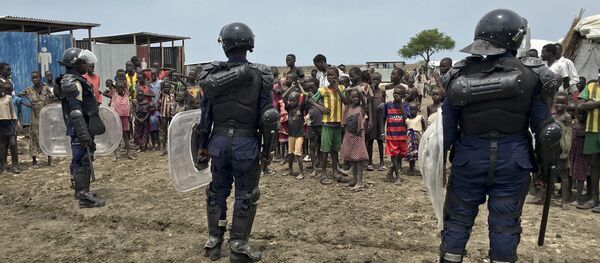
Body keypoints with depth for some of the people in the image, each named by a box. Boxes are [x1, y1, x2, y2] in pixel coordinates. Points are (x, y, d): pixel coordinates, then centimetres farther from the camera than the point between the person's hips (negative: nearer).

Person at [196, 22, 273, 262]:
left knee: (217, 191, 17)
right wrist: (267, 148, 1)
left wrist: (202, 144, 12)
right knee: (245, 195, 9)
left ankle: (213, 242, 28)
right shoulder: (259, 76, -8)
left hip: (218, 141, 3)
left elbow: (205, 113, 2)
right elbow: (266, 116, -8)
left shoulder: (212, 75, -2)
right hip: (246, 143, -3)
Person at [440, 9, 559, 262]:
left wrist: (441, 158, 9)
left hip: (469, 159, 1)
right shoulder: (530, 74, -10)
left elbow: (447, 127, -3)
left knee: (458, 218, 13)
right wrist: (548, 163, 10)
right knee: (504, 223, 11)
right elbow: (543, 126, -4)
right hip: (512, 161, -1)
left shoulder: (458, 76, -8)